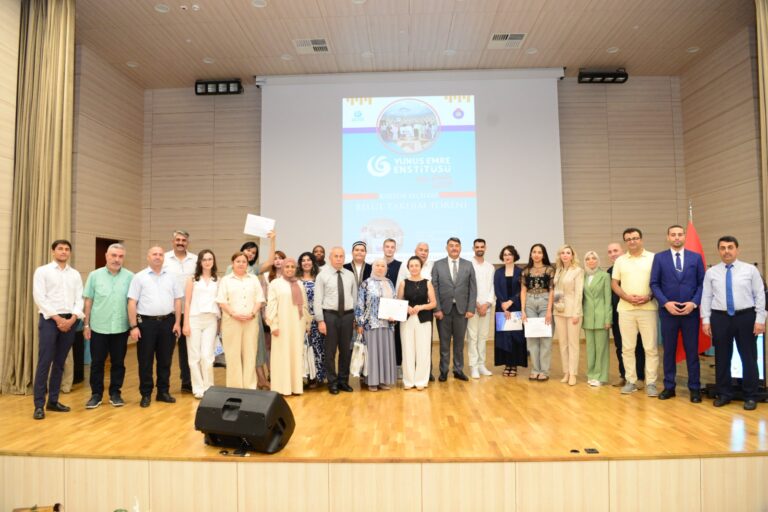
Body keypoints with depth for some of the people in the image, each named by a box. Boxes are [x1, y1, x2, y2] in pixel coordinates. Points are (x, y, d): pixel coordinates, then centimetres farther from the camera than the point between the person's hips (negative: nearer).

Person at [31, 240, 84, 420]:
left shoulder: (75, 274, 12)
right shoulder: (42, 271, 0)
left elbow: (79, 299, 6)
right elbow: (39, 298, -8)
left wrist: (72, 319, -9)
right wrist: (58, 318, -13)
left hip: (69, 321, 4)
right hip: (49, 320, -4)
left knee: (60, 363, 9)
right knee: (44, 362, -6)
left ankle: (53, 401, 17)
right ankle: (39, 405, 1)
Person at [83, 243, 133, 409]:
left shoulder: (130, 277, -1)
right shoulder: (95, 275, 0)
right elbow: (88, 301, 3)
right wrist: (86, 324, 1)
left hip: (121, 328, 0)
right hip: (98, 327, 0)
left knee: (118, 363, 9)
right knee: (97, 363, 8)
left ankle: (115, 393, 22)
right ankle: (96, 394, 21)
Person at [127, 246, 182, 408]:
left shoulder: (171, 276, 8)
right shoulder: (139, 277, 0)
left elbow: (177, 300, 8)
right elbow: (132, 303, -4)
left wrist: (177, 322, 1)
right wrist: (133, 326, -9)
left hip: (167, 322, 3)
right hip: (146, 322, -2)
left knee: (165, 360, 9)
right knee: (145, 361, 4)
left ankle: (163, 391, 21)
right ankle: (146, 394, 16)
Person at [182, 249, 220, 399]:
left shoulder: (217, 280, 8)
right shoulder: (193, 279, 5)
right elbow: (187, 302, 2)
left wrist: (220, 321, 3)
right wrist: (186, 323, -4)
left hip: (211, 320, 0)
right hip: (194, 319, 0)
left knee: (207, 356, -4)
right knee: (195, 356, 3)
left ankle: (208, 387, 9)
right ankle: (198, 388, 12)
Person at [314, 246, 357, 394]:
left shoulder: (350, 275, 8)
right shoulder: (322, 275, -3)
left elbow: (355, 297, 11)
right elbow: (318, 300, -6)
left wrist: (355, 316, 6)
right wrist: (320, 320, -11)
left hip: (348, 315, 3)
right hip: (330, 315, -3)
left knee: (346, 349, 11)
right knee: (330, 350, 5)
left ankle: (343, 380, 26)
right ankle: (332, 382, 18)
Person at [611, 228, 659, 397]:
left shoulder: (653, 258, 1)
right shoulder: (620, 261, 8)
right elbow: (614, 284, 8)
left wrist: (649, 296, -14)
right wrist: (627, 297, -7)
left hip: (648, 308, -2)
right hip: (626, 309, 2)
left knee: (650, 348, 1)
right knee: (628, 348, 6)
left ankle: (650, 383, 10)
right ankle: (631, 381, 16)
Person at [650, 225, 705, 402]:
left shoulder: (696, 257, 6)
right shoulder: (659, 258, 3)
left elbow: (702, 283, 3)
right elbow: (654, 284, 1)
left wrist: (693, 303, -10)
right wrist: (666, 303, -11)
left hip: (690, 311, 0)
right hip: (667, 311, 0)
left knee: (692, 351, 6)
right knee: (669, 350, 7)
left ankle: (694, 388, 15)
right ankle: (669, 387, 15)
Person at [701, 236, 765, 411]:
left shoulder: (750, 270, 1)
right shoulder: (711, 272, 4)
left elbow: (760, 295, 0)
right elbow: (706, 297, 4)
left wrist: (760, 319, -6)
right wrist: (706, 320, -2)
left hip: (746, 317, -1)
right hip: (720, 318, 1)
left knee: (748, 357, 7)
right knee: (722, 358, 8)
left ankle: (750, 396, 19)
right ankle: (724, 394, 20)